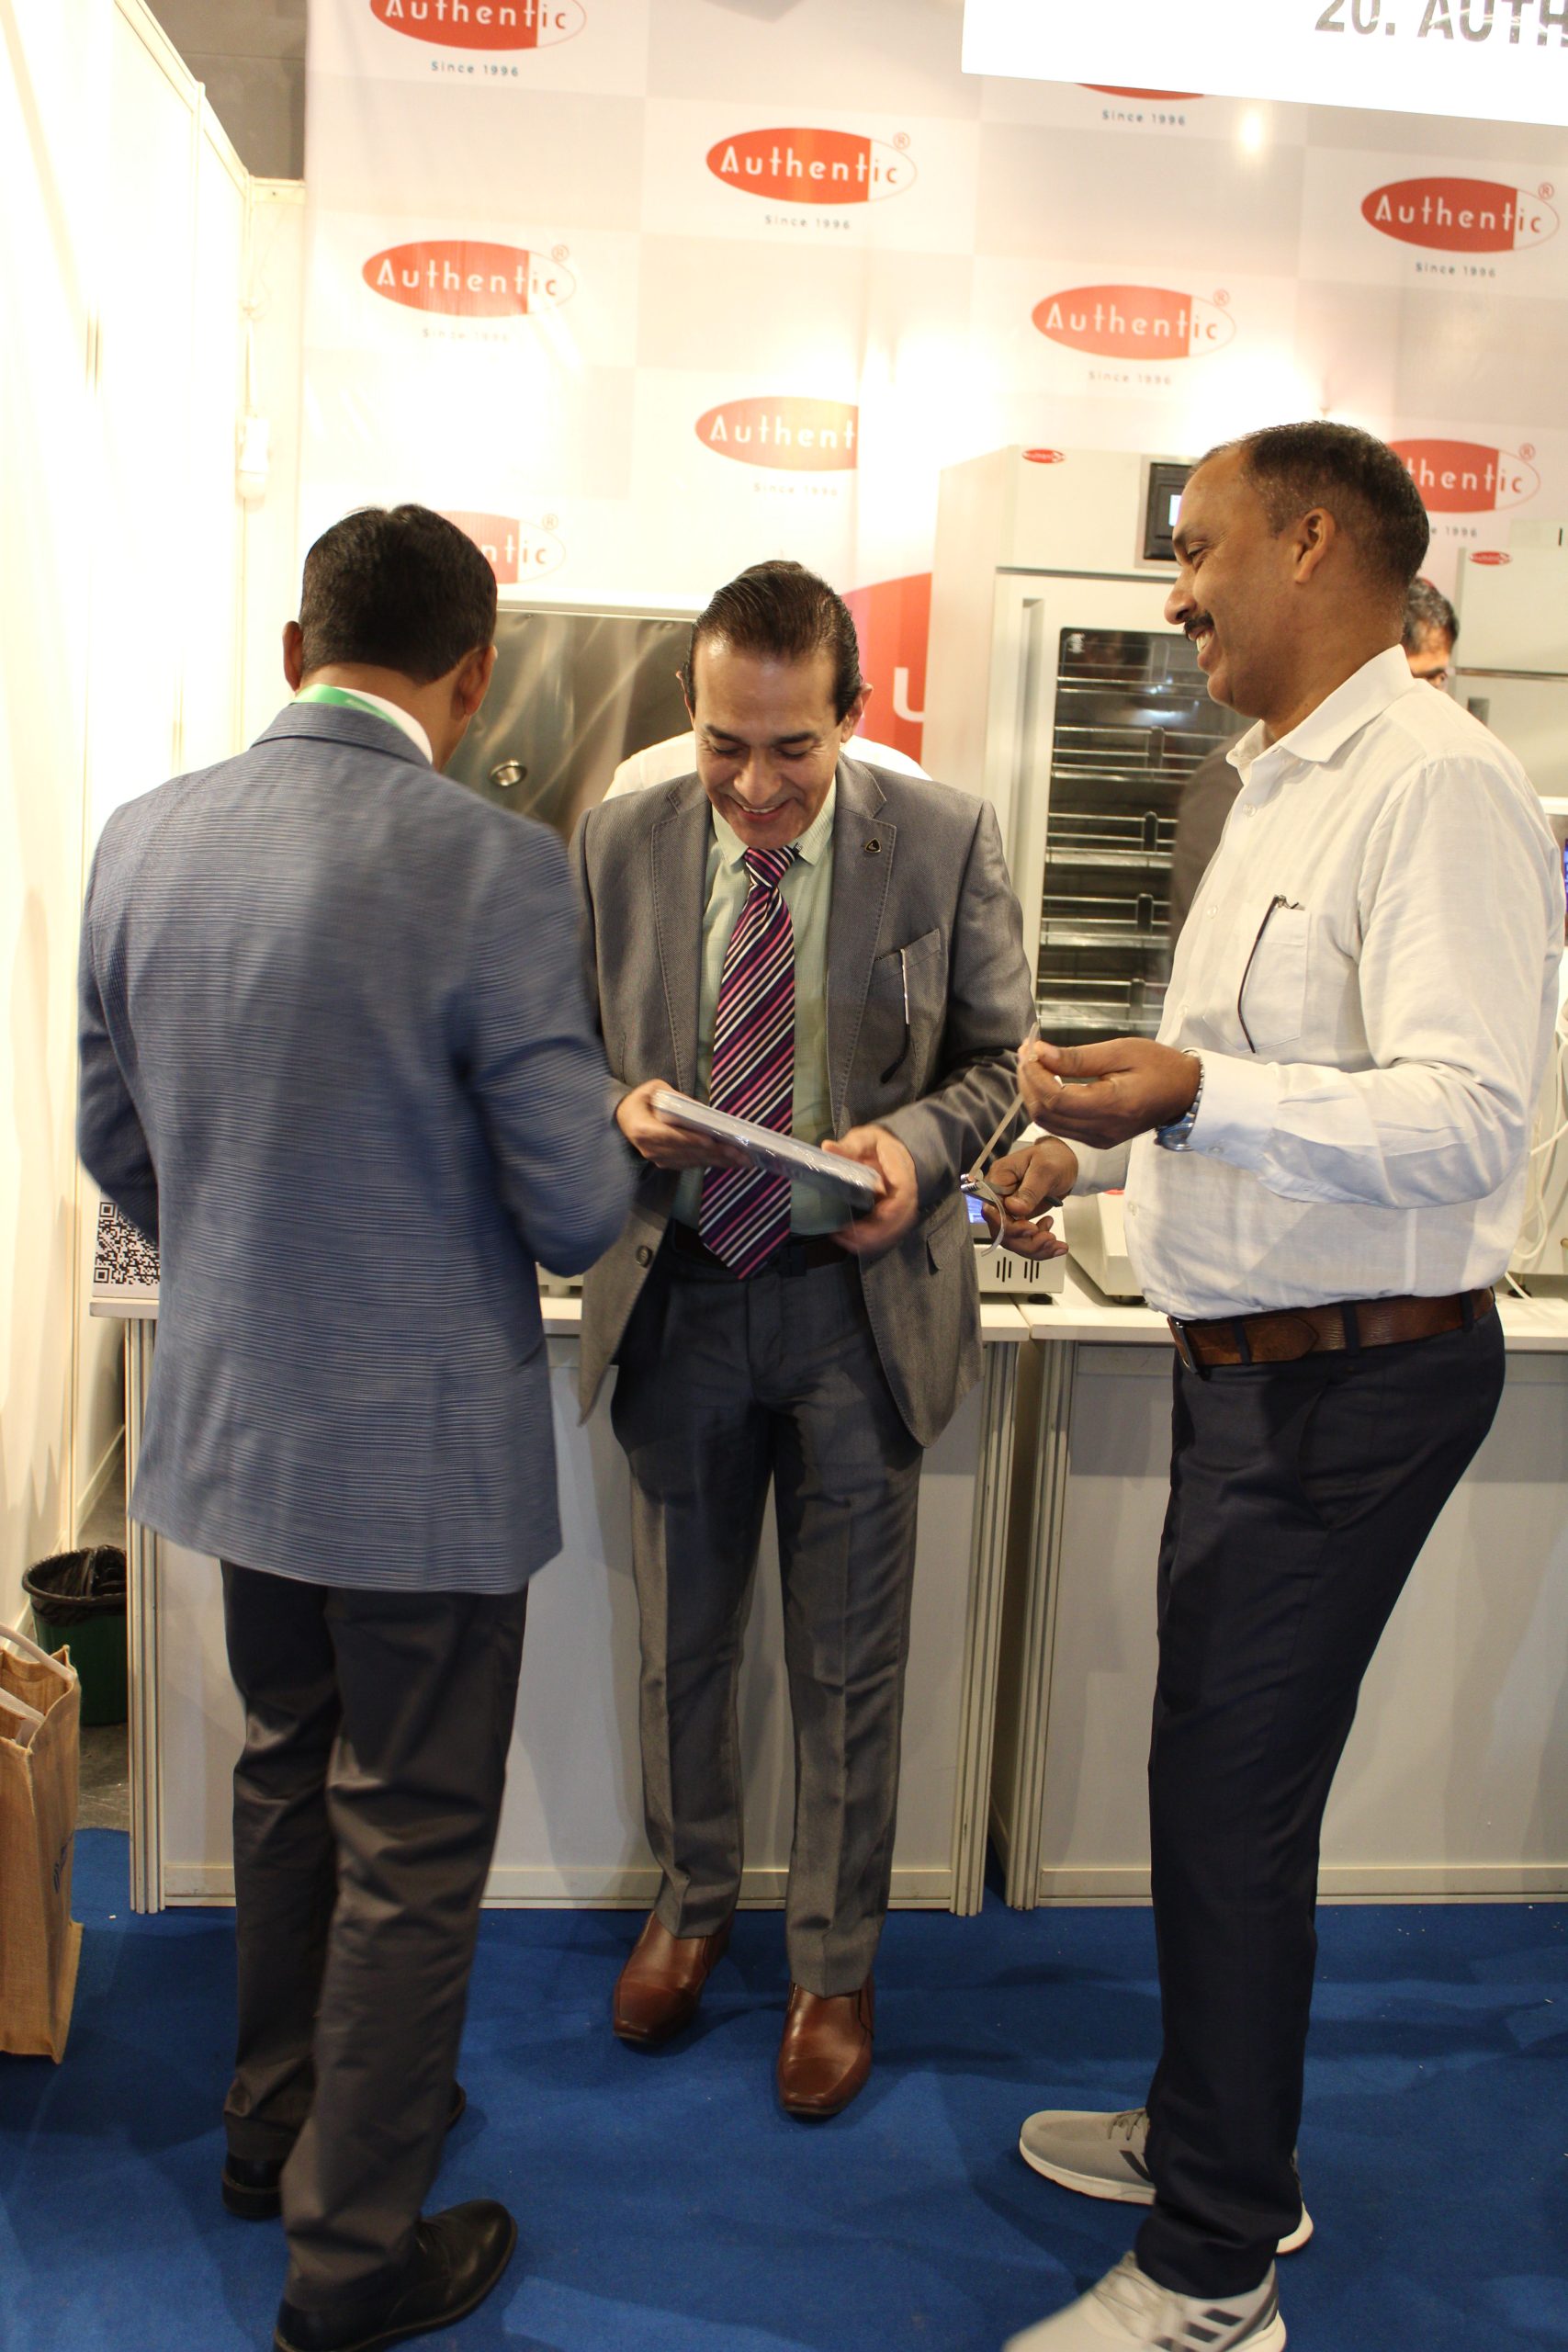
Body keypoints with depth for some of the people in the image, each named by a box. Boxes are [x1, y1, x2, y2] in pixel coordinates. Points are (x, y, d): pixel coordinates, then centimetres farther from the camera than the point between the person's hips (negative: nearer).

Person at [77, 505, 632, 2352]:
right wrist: (601, 1156, 5)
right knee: (411, 1850, 11)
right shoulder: (488, 867, -21)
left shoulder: (143, 837, -3)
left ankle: (278, 2122, 46)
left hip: (226, 1420, 6)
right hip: (420, 1447, -6)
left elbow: (114, 1144, 7)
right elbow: (576, 1213, -19)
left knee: (287, 1780, 26)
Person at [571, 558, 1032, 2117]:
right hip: (676, 1287, 2)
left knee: (847, 1662, 10)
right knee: (679, 1640, 17)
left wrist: (916, 1143, -20)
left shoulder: (946, 844, -6)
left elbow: (996, 1056, 1)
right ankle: (691, 1903, 43)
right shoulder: (617, 844, -1)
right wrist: (620, 1109, -16)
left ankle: (833, 1969, 32)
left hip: (857, 1296, -2)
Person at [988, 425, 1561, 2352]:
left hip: (1352, 1380, -10)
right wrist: (1093, 1139, 24)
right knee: (1219, 1777, 20)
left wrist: (1200, 1093, -39)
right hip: (1251, 1362, 10)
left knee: (1233, 1804, 0)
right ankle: (1215, 2140, 40)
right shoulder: (1282, 786, 15)